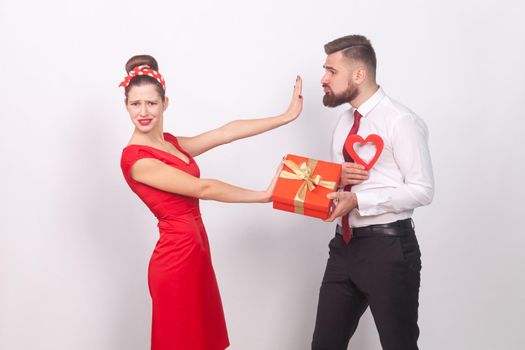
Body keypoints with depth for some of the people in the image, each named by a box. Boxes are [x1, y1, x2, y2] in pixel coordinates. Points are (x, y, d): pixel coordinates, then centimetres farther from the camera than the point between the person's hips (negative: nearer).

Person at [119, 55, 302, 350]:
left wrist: (287, 116, -1)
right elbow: (202, 189, -17)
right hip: (177, 259, -8)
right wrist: (264, 195, -11)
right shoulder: (135, 158, -15)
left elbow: (225, 133, 4)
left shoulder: (170, 143, 10)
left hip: (195, 253, 8)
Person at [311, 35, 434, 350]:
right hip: (345, 244, 8)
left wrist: (357, 200, -23)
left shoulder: (400, 122, -13)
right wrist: (337, 179, -5)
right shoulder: (346, 121, 12)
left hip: (388, 247, -8)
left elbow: (422, 190, -17)